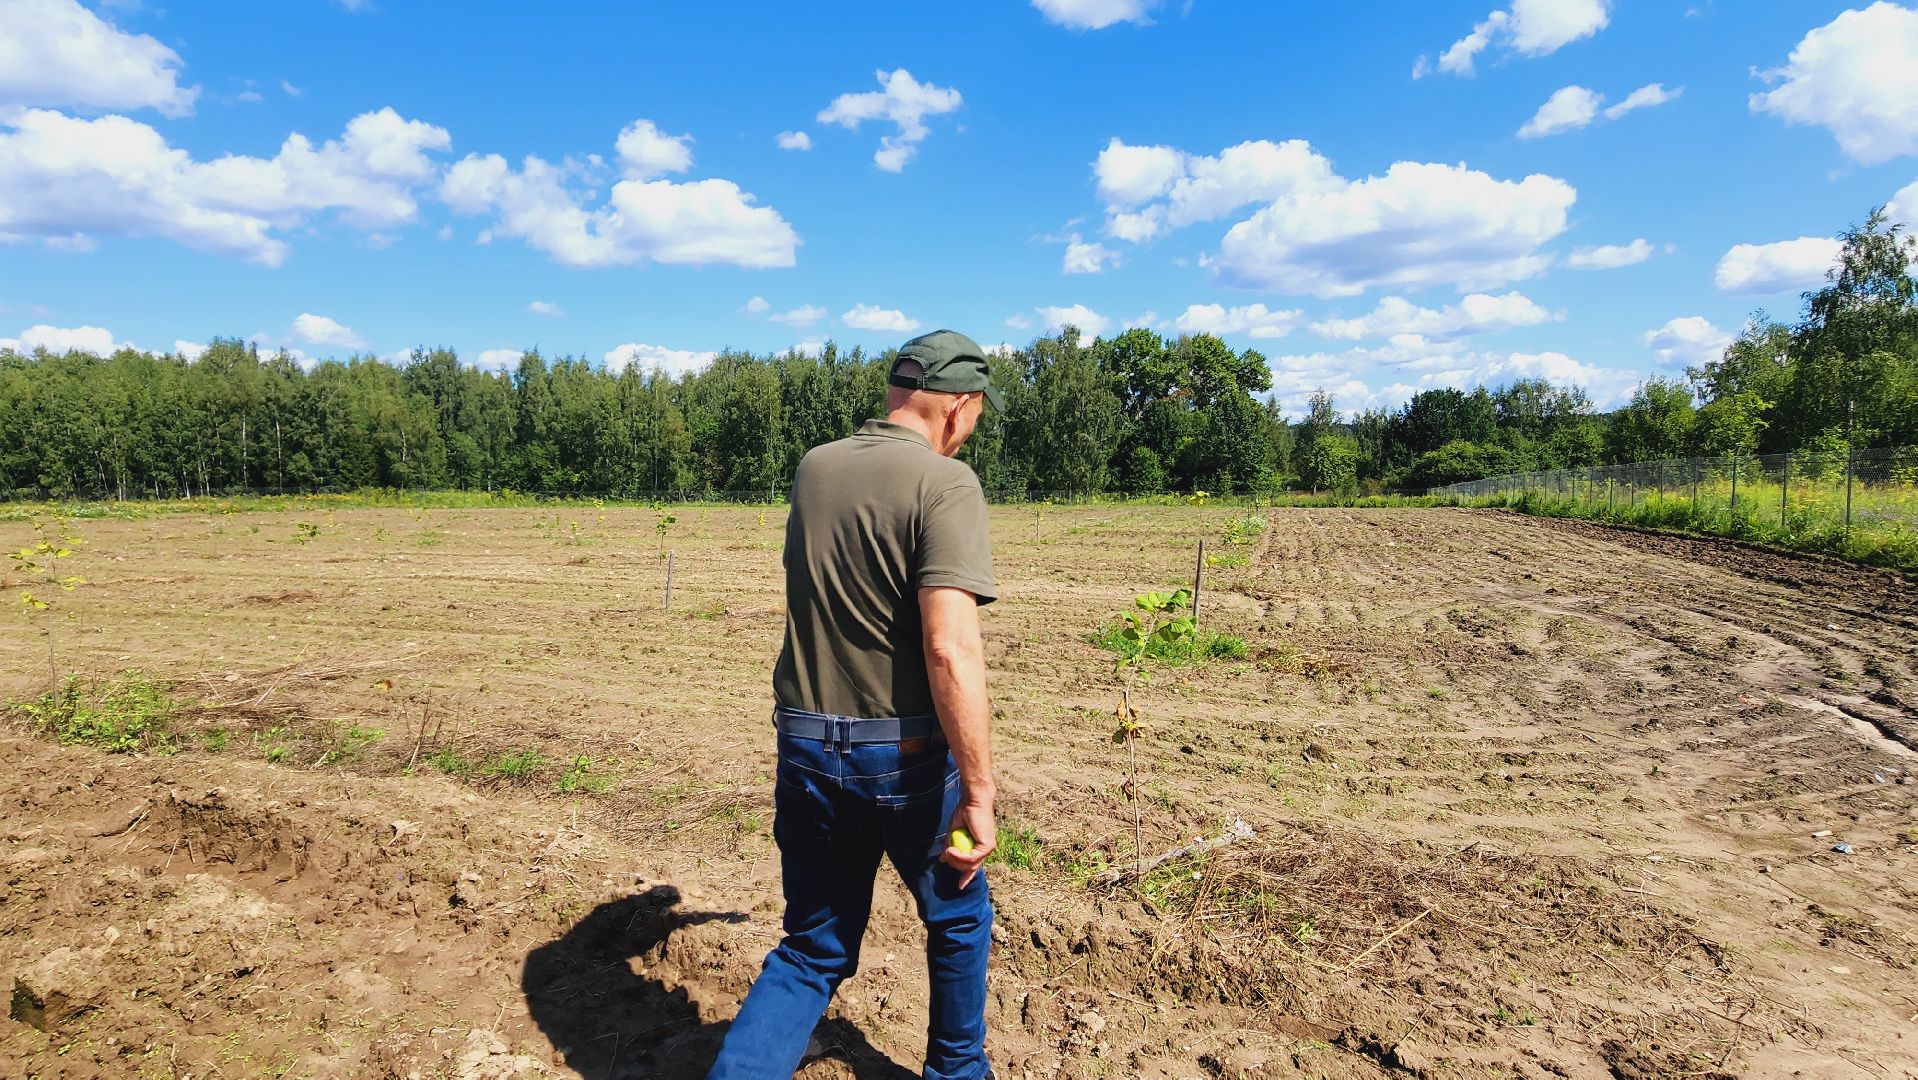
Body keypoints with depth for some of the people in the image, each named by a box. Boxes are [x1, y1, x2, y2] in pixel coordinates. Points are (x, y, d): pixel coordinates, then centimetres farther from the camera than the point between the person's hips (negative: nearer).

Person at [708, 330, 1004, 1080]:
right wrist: (978, 792, -22)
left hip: (806, 750, 5)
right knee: (958, 916, 24)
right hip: (905, 756, -5)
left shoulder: (812, 468, 5)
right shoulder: (944, 483, -15)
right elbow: (949, 647, -26)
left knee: (813, 951, 18)